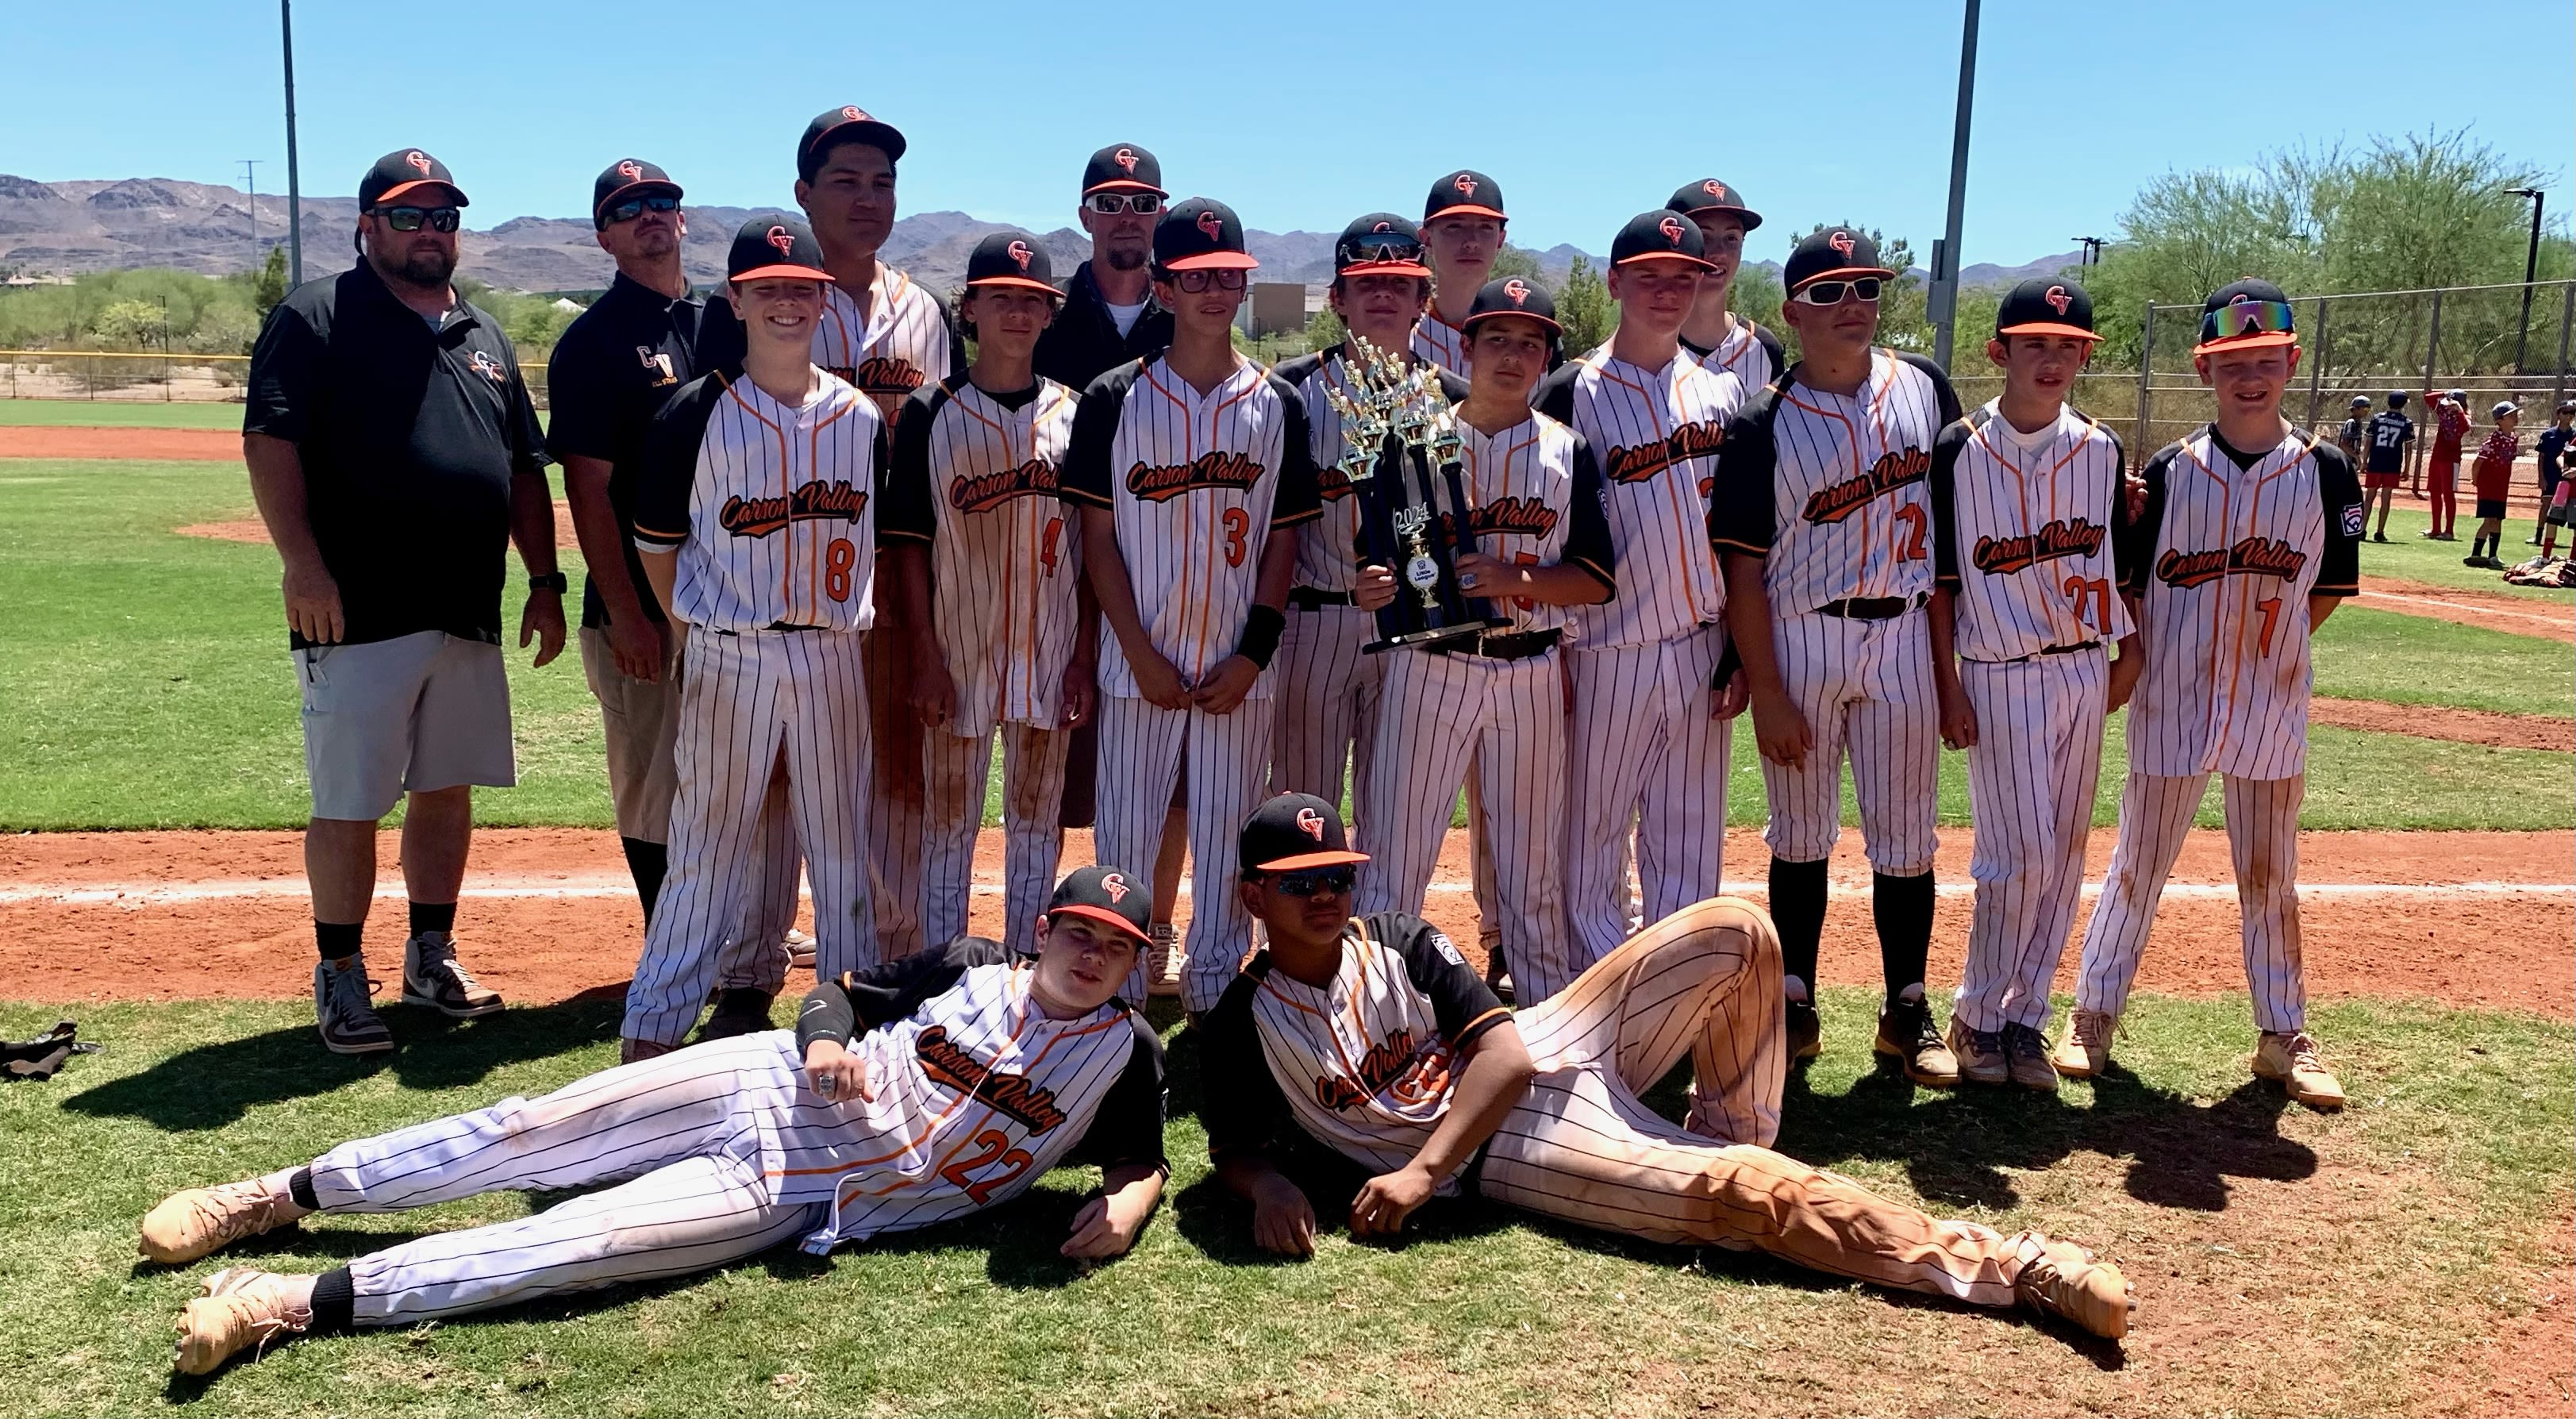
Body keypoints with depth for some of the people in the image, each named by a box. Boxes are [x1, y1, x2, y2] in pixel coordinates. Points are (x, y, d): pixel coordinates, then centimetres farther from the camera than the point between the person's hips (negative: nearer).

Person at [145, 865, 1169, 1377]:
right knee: (525, 1135, -5)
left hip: (798, 1199, -2)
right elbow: (839, 990, 10)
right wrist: (824, 1035, -12)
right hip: (767, 1083, 2)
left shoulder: (1124, 1051, -1)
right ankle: (277, 1196, 10)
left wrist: (1129, 1201, -16)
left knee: (576, 1242, -18)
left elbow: (1142, 1154, 8)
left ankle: (299, 1304, -16)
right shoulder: (974, 967, 3)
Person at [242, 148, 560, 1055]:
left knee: (447, 792, 13)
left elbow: (526, 470, 19)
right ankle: (341, 979, 12)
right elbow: (269, 443, -10)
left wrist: (545, 582, 12)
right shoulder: (317, 317, -1)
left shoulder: (484, 337, 17)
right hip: (358, 616, -6)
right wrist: (304, 565, -20)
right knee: (348, 805, 0)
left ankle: (432, 960, 26)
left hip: (470, 616, 6)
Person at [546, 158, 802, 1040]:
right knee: (651, 798, 5)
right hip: (644, 612, -4)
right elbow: (587, 488, -8)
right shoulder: (594, 341, -2)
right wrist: (626, 615, -14)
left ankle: (747, 977, 8)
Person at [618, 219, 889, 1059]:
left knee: (844, 842, 11)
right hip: (729, 659, -3)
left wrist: (857, 624, 6)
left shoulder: (860, 418, 6)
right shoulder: (696, 414, -4)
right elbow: (657, 542, 2)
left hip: (834, 655, 3)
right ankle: (654, 1023, 12)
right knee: (708, 841, 2)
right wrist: (697, 630, 0)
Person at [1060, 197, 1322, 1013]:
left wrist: (1254, 655, -5)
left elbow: (1283, 541, 5)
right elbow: (1098, 538, -1)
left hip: (1240, 670, 1)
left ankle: (1214, 996, 19)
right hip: (1139, 664, -1)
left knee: (1227, 837, 6)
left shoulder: (1278, 405, 6)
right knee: (1127, 833, 4)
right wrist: (1142, 655, -8)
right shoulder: (1113, 400, 1)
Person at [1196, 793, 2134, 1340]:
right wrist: (1273, 1186, -21)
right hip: (1508, 1151, -5)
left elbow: (1502, 1052, -6)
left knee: (1733, 932, -10)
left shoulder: (1401, 944, 2)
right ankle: (2010, 1268, -22)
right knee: (1744, 1194, -25)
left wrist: (1422, 1171, -18)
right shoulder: (1241, 1029, -5)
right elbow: (1237, 1149, 5)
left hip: (1551, 1052, 5)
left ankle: (1730, 1137, 6)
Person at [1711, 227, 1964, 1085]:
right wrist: (1767, 693, -11)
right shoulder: (1765, 425, -5)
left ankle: (1907, 1013, 20)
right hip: (1800, 639, -2)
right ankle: (1795, 1005, 21)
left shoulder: (1925, 389, 5)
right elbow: (1744, 569, -6)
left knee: (1906, 840, 8)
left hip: (1904, 636, 2)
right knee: (1801, 837, 9)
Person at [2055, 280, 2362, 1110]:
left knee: (2270, 875, 12)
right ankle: (2094, 1014, 19)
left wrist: (2267, 643, -3)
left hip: (2272, 708, 1)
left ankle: (2283, 1036, 23)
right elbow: (2127, 584, 2)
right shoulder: (2169, 472, -3)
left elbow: (2330, 589, 6)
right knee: (2138, 865, 8)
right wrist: (2149, 659, -7)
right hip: (2170, 703, -1)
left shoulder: (2323, 474, -1)